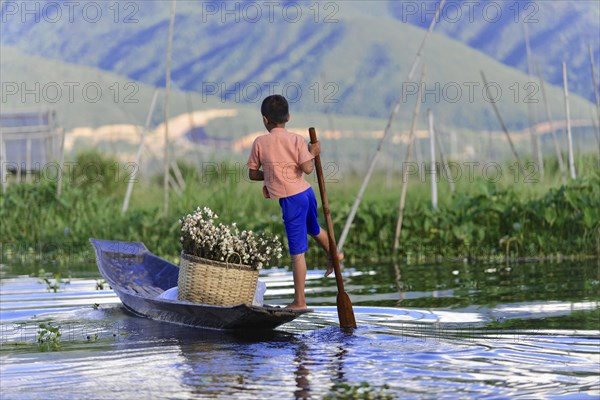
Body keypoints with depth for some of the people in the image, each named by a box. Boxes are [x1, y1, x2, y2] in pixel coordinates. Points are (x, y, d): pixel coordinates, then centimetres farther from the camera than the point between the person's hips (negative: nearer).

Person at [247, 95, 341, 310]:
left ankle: (299, 301, 7)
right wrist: (313, 153, 5)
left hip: (290, 200, -4)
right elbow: (307, 168, -13)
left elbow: (253, 173, 1)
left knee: (297, 251, 0)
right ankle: (333, 254, 60)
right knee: (313, 229, 34)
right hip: (306, 192, 4)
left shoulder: (260, 142, -7)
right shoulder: (297, 140, -2)